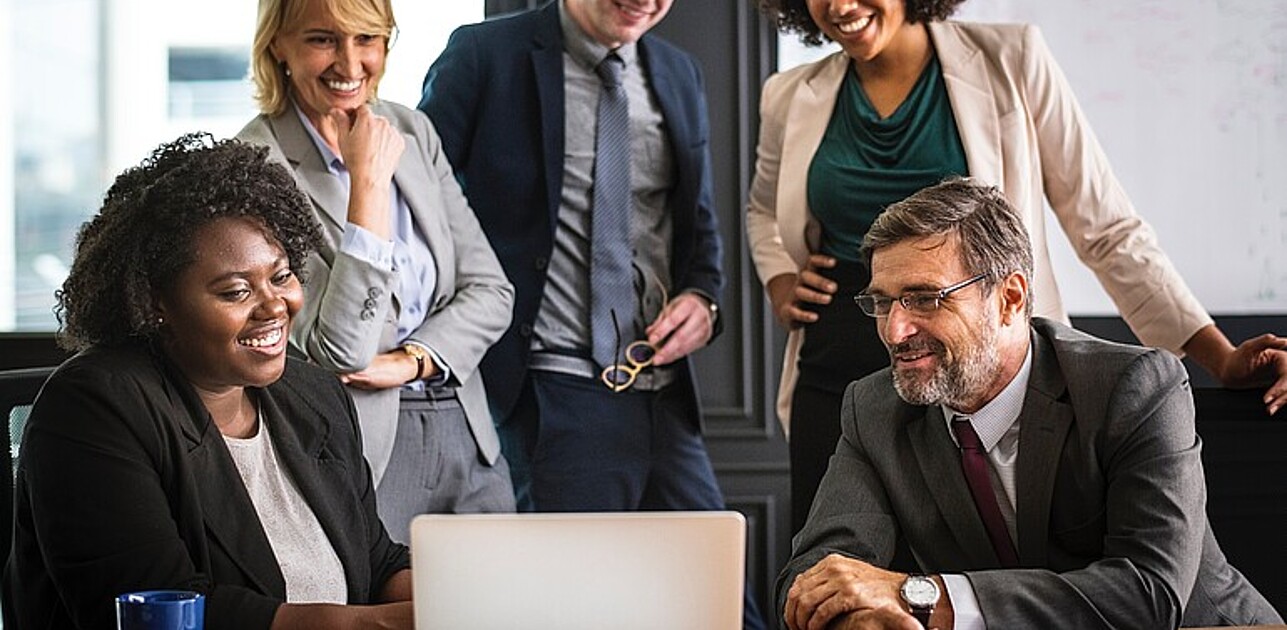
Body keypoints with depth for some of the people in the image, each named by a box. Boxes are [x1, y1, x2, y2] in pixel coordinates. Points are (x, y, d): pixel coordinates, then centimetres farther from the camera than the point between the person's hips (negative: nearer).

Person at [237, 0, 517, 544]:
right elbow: (340, 351, -20)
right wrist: (369, 180, -21)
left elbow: (490, 289, 7)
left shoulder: (412, 131, 7)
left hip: (467, 435, 6)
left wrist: (410, 360, -11)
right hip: (362, 450, -6)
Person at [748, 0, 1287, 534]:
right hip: (838, 387, 3)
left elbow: (1106, 228, -1)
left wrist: (1221, 357, -8)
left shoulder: (1010, 60, -2)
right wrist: (780, 283, 8)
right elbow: (764, 208, 29)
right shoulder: (792, 99, 6)